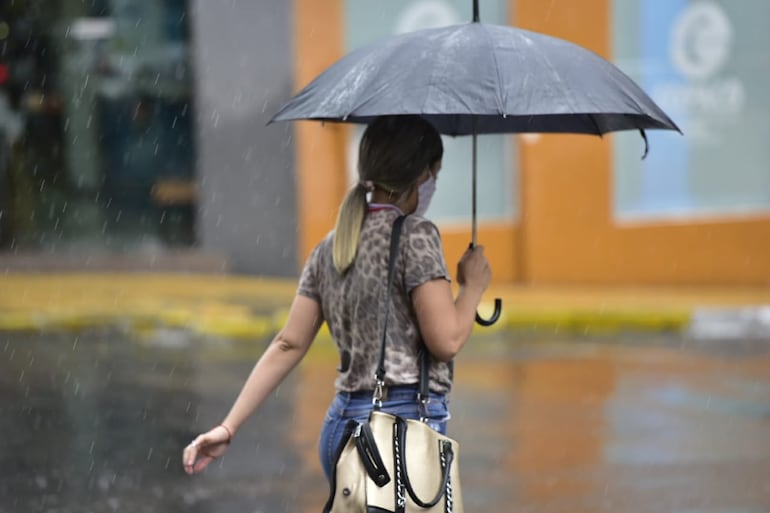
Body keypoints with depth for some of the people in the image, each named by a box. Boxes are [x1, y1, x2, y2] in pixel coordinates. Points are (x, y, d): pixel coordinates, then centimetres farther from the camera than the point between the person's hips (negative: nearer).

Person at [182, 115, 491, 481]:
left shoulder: (331, 248, 14)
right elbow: (446, 340, -13)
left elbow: (288, 345, 10)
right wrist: (473, 286, 5)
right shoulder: (414, 235, -7)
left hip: (341, 426, 8)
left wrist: (229, 426, 10)